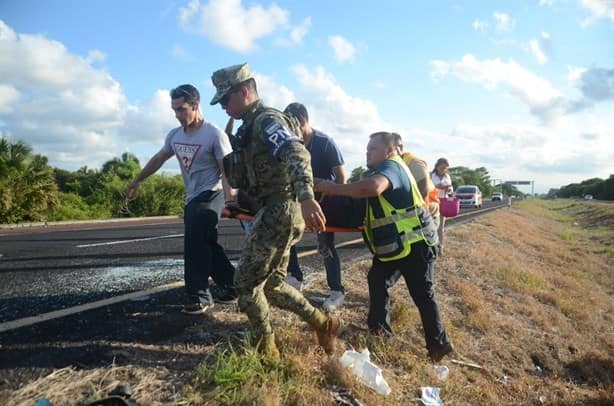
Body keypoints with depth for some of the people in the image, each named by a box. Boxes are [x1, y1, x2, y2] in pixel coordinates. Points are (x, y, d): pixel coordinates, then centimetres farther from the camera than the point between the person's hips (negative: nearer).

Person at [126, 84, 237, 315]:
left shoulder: (214, 134, -14)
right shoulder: (174, 135, 7)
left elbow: (227, 172, -17)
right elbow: (158, 159, 22)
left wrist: (230, 202, -29)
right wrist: (137, 181, 32)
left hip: (211, 195, -7)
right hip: (192, 199, 8)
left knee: (195, 242, -19)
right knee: (205, 245, 9)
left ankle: (199, 296, -9)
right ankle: (230, 286, 22)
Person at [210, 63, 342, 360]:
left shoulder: (266, 120, -14)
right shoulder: (252, 125, 18)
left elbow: (296, 153, -32)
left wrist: (306, 197, -47)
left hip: (280, 212, -10)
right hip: (275, 212, 10)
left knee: (246, 283, 0)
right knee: (272, 283, 17)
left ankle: (265, 351, 17)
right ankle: (323, 323, 24)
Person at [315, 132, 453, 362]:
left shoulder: (392, 166, -19)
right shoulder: (378, 170, 16)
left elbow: (372, 187, -40)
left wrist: (333, 189, -35)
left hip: (416, 244, -9)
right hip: (392, 245, 9)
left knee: (422, 294, 0)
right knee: (377, 280, 10)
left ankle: (438, 344, 15)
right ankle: (379, 326, 25)